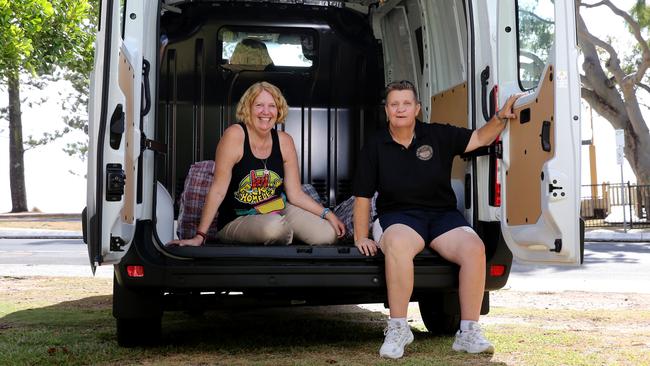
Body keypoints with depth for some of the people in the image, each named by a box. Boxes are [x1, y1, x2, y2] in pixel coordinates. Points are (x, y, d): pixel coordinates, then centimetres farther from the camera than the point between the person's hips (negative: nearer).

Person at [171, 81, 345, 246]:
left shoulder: (284, 141, -2)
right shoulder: (235, 135, -16)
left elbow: (295, 194, 3)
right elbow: (218, 191, -18)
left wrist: (327, 214, -8)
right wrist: (199, 236, -20)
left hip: (278, 210, 5)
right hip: (236, 220, -4)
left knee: (328, 235, -15)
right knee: (274, 226, -36)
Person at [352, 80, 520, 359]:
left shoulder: (438, 135, 8)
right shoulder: (374, 147, 6)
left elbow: (479, 138, 10)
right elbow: (363, 197, 7)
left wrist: (501, 117, -9)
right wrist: (361, 237, 0)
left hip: (442, 214, 2)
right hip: (398, 217, -2)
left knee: (474, 249, -29)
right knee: (397, 244, -40)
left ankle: (468, 332, -16)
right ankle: (398, 329, -27)